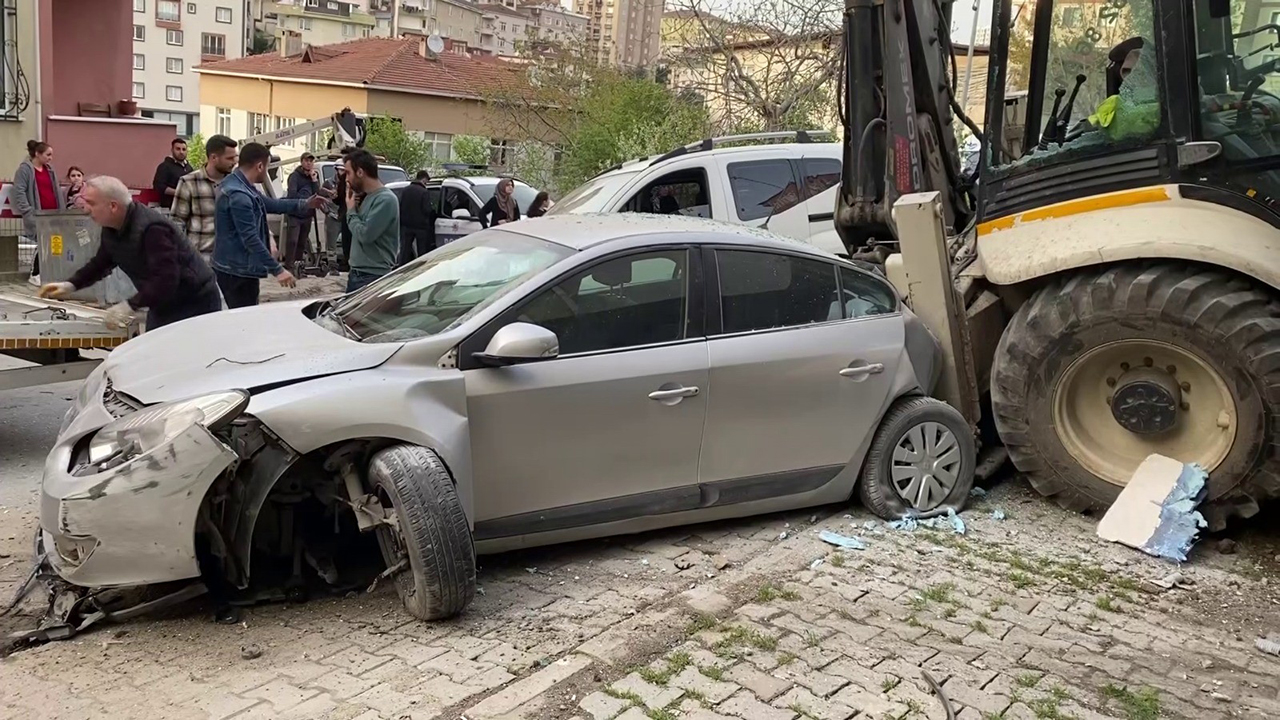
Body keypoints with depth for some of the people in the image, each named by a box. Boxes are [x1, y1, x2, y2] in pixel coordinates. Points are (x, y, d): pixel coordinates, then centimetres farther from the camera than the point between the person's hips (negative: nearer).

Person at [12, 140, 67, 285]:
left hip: (53, 213, 7)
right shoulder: (25, 169, -4)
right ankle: (36, 274, 5)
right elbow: (19, 192, -11)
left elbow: (56, 192, 22)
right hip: (37, 215, -7)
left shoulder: (50, 170, 18)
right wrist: (28, 212, -16)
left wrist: (62, 211, 13)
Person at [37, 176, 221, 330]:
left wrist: (131, 305, -33)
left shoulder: (152, 229, -28)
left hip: (195, 304, -9)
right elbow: (100, 263, 19)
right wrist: (71, 285, 7)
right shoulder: (111, 229, 2)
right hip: (162, 305, 9)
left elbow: (166, 279, -34)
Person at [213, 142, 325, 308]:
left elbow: (270, 204, 22)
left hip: (237, 268, 11)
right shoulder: (239, 195, -24)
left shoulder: (240, 186, 9)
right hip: (237, 271, -11)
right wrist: (277, 269, -27)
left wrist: (304, 204, 22)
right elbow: (251, 239, -27)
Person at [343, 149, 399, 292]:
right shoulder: (365, 197, 12)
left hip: (375, 277, -9)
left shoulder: (385, 199, -17)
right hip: (356, 273, 9)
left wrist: (351, 211, -6)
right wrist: (353, 208, 1)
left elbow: (365, 234, -22)